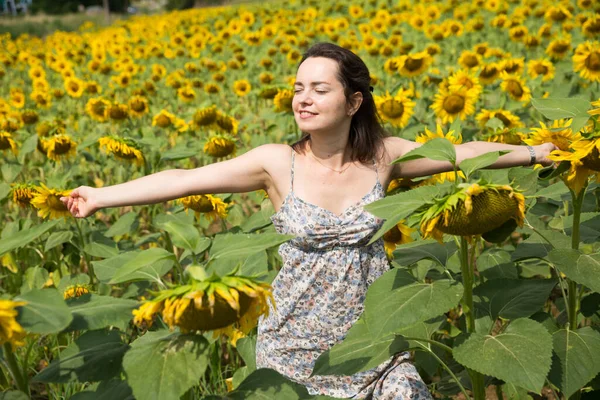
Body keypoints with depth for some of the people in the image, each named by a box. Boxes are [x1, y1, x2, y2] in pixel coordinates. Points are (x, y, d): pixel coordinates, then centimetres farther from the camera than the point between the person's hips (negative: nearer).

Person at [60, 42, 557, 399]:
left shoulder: (383, 155, -7)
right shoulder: (277, 163, -12)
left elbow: (462, 152, 4)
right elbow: (186, 180, -13)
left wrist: (534, 152, 11)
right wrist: (102, 196, -14)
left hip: (371, 333, 2)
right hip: (297, 338, -1)